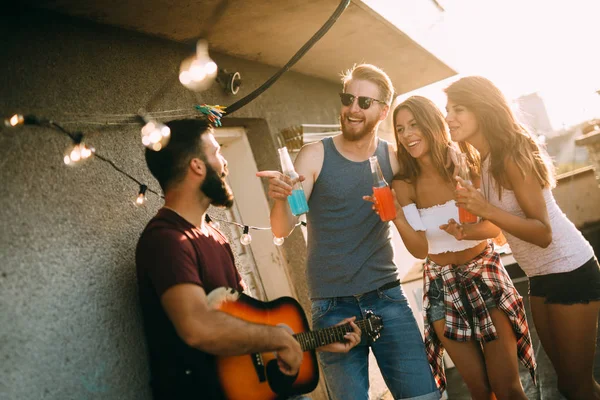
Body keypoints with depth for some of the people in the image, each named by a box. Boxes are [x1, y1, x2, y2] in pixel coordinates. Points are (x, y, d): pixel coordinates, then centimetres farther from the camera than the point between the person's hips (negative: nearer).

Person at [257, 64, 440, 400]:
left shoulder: (393, 159, 3)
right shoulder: (315, 156, -3)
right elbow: (282, 230, -8)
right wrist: (281, 199, -30)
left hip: (387, 295, 2)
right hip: (333, 306, -2)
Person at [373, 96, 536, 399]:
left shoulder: (466, 164, -11)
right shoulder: (404, 184, -8)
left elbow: (494, 226, -13)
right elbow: (420, 250, -12)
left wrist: (465, 231, -33)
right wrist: (396, 217, -29)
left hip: (484, 273, -1)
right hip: (442, 285, 1)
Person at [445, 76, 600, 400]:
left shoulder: (511, 156, -22)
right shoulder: (481, 162, 4)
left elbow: (544, 233, -26)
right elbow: (504, 221, 6)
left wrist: (486, 210, -37)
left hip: (570, 272, -9)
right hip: (540, 276, 9)